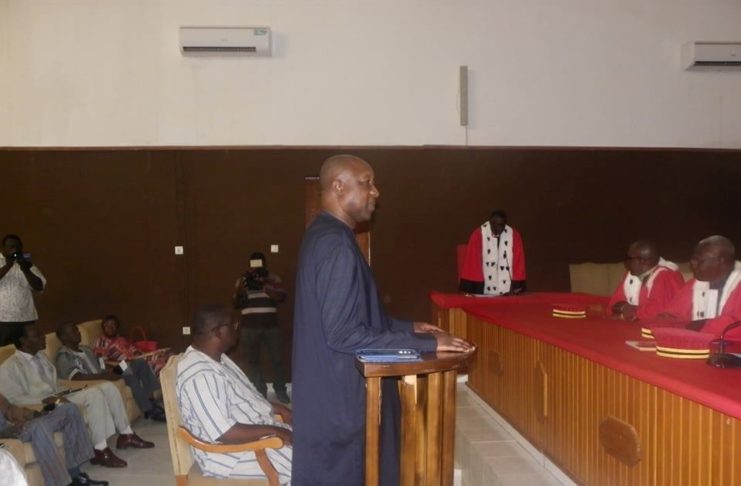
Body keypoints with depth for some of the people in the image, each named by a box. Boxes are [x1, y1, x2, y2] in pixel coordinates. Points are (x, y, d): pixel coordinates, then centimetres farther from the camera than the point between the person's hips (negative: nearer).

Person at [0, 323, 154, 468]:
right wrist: (47, 400, -26)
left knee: (108, 387, -6)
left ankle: (126, 435, 1)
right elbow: (14, 400, -18)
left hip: (58, 397, 9)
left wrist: (65, 392, 3)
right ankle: (100, 451, -26)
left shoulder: (41, 355, 18)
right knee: (94, 394, -29)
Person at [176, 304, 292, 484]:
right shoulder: (200, 376, -26)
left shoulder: (218, 358, 6)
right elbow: (223, 433, -29)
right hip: (234, 454, -10)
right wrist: (273, 430, -22)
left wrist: (279, 408, 6)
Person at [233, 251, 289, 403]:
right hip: (249, 327, 1)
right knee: (252, 360, 4)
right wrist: (240, 291, -18)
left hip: (271, 325, 0)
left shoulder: (273, 279, 4)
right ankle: (259, 392, 16)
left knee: (278, 358, -1)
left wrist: (263, 286, -21)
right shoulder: (243, 280, 5)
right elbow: (236, 304, 3)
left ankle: (281, 391, 14)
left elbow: (281, 296, -10)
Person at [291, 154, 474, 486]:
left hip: (333, 387, 10)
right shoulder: (335, 244, -22)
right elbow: (342, 333, -26)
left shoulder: (324, 236, 10)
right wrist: (426, 343, -21)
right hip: (339, 394, -10)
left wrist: (408, 327, 11)